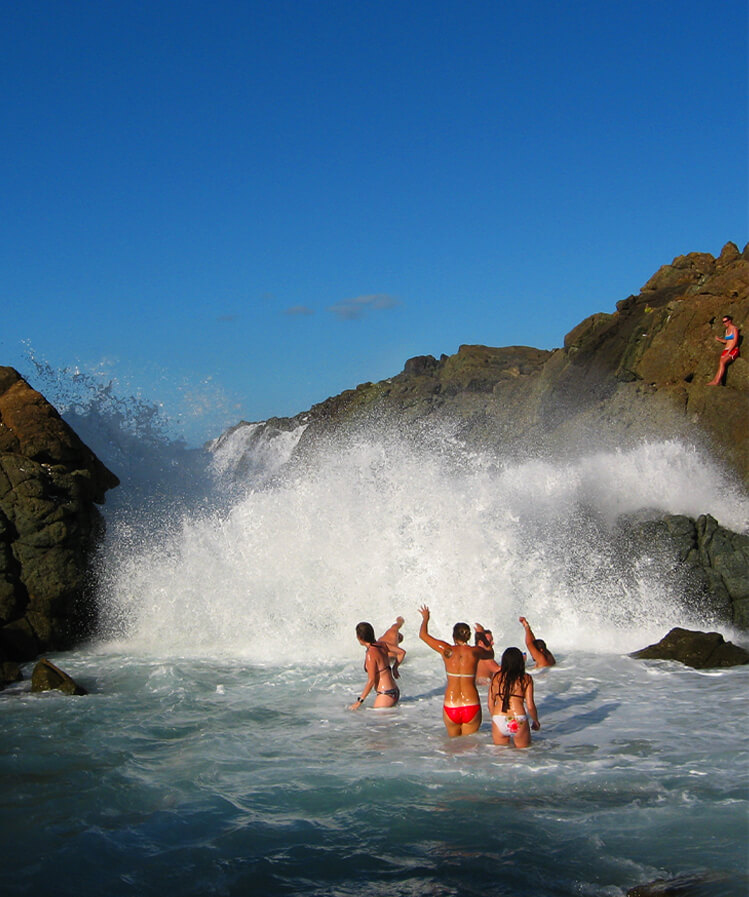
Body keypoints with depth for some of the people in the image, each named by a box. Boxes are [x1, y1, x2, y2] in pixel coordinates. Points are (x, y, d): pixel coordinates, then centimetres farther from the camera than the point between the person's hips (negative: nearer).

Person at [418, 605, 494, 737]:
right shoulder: (475, 651, -4)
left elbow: (423, 635, 10)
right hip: (471, 708, 0)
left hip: (450, 708, 0)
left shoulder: (447, 650, -4)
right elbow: (490, 654, 21)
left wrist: (425, 619, 29)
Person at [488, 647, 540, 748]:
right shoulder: (526, 679, 4)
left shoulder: (496, 677, 10)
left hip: (498, 720, 3)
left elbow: (490, 704, 12)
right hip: (518, 720, -2)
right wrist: (536, 721, 18)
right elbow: (530, 706, 2)